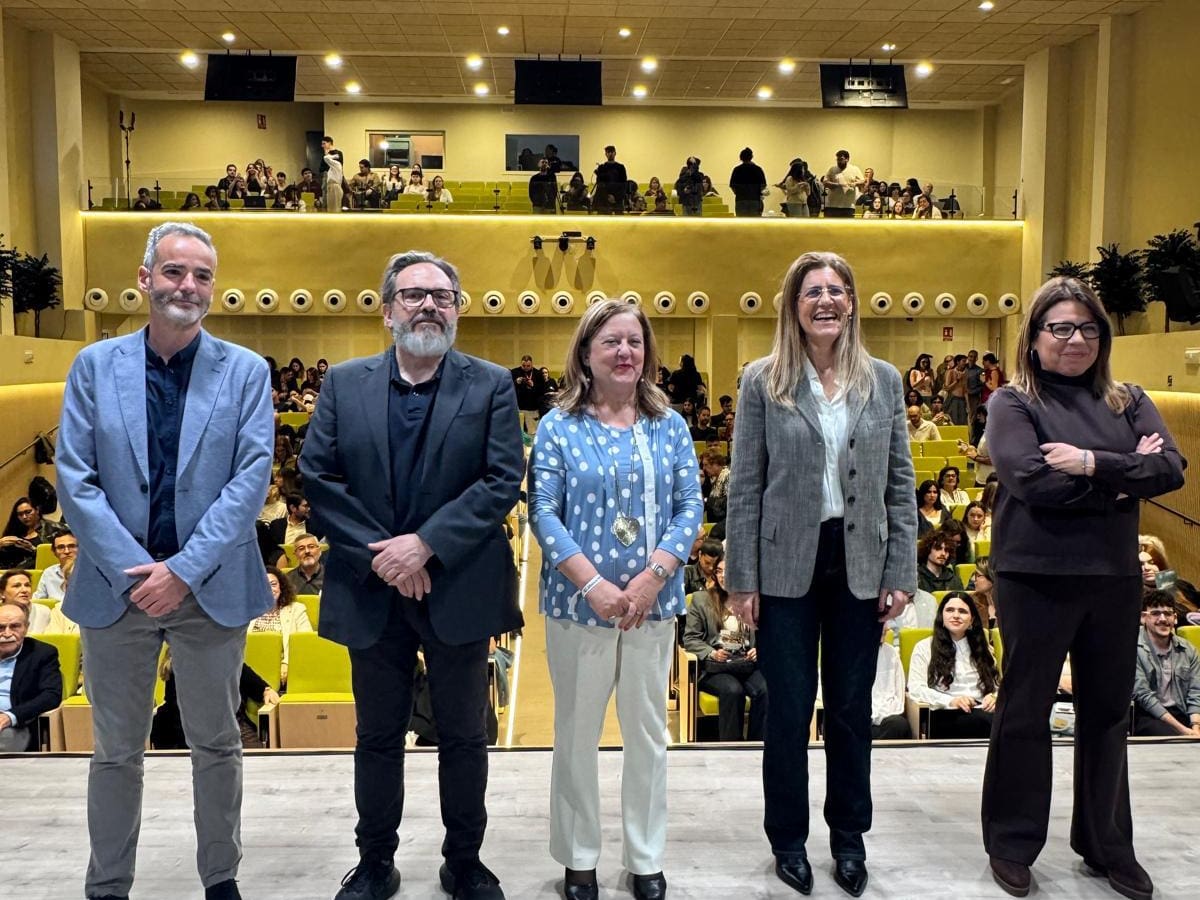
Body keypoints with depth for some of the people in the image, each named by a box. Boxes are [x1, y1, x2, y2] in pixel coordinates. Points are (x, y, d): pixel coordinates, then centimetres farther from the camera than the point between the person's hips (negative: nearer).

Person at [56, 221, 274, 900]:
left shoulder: (246, 371, 0)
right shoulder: (95, 365, 3)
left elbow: (253, 475, -7)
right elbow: (74, 478, -2)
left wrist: (185, 569, -15)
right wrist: (137, 570, -12)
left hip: (212, 589, 0)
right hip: (117, 585, 1)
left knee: (217, 745, 12)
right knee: (117, 752, 13)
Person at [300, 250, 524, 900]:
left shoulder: (491, 386, -2)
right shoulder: (344, 383, 3)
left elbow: (504, 480, -10)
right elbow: (317, 476, -3)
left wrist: (424, 544, -18)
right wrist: (378, 555, -13)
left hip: (458, 590, -1)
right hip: (372, 591, 2)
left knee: (464, 737, 12)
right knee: (378, 736, 16)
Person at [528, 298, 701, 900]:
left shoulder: (669, 426, 4)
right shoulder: (558, 427, -2)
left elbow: (690, 506, 0)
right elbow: (543, 512, -7)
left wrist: (653, 576, -14)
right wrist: (593, 585, -16)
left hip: (653, 602, 2)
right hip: (579, 601, -2)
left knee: (648, 732, 13)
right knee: (576, 733, 11)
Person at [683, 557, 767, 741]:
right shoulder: (701, 599, 10)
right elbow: (690, 639, 6)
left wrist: (758, 650, -1)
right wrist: (712, 653, -11)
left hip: (747, 663, 2)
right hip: (715, 666, -2)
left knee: (765, 690, -30)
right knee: (733, 690, -34)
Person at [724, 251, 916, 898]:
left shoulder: (883, 380, 5)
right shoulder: (762, 381, -2)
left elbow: (899, 483, 5)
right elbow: (744, 486, -4)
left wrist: (902, 573, 0)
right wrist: (742, 579, -7)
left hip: (860, 566, 2)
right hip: (787, 566, -2)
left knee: (851, 708, 13)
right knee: (789, 710, 8)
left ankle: (850, 837, 32)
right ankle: (788, 839, 28)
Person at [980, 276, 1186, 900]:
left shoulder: (1128, 401, 8)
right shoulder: (1012, 402, -4)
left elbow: (1170, 469, -6)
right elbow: (1033, 480, -19)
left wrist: (1093, 463, -19)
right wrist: (1123, 476, -13)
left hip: (1115, 576, 4)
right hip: (1037, 576, -4)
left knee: (1108, 712, 15)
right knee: (1025, 711, 7)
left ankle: (1107, 843, 33)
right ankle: (1012, 844, 24)